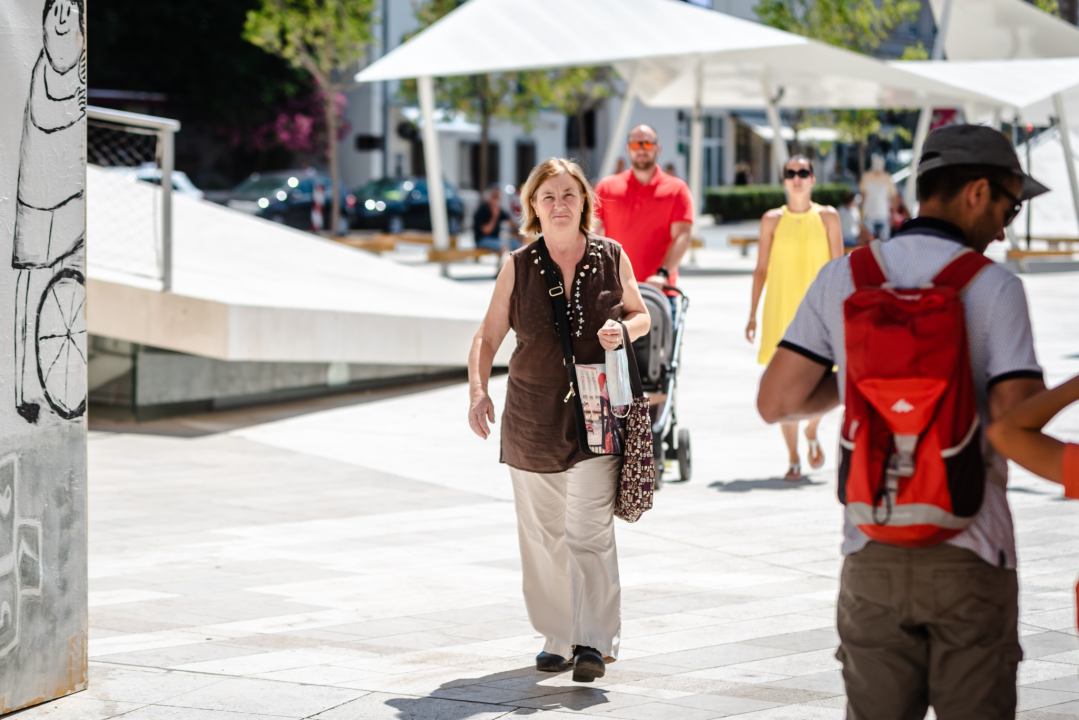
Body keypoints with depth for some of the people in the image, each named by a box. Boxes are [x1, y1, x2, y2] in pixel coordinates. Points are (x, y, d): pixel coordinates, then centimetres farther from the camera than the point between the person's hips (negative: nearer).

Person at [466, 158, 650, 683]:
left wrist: (623, 328, -10)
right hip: (532, 418, 2)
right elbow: (488, 336, 3)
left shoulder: (612, 258, 1)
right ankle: (557, 638, 20)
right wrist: (478, 388, -14)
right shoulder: (517, 267, 1)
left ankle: (594, 641, -5)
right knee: (542, 536, 8)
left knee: (587, 531, -12)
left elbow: (640, 314, 14)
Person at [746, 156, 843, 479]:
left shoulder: (827, 217, 4)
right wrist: (752, 314, 1)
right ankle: (793, 458, 10)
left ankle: (812, 433, 25)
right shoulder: (772, 220, 5)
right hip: (781, 312, 1)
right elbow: (761, 269, 6)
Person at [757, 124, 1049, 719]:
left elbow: (775, 402, 0)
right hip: (968, 557, -3)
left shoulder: (841, 279, 2)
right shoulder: (995, 288, -8)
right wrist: (1036, 389, 7)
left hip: (874, 553, 3)